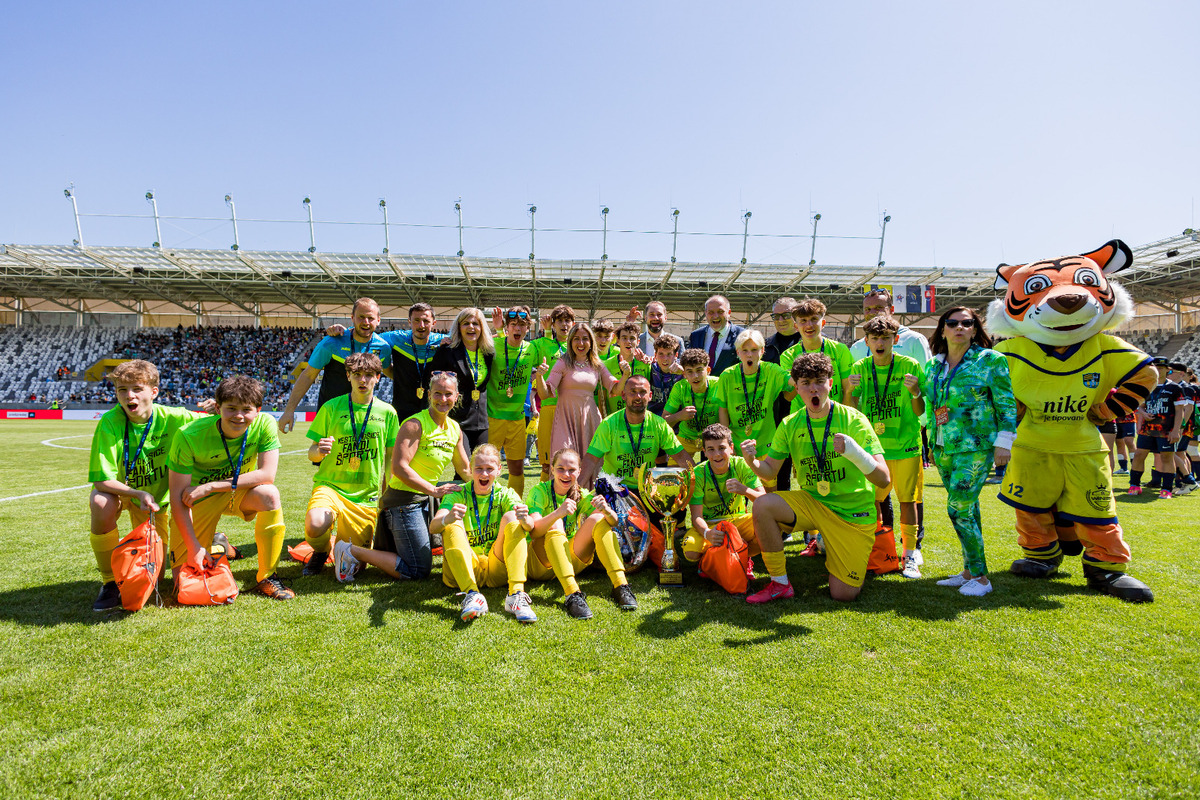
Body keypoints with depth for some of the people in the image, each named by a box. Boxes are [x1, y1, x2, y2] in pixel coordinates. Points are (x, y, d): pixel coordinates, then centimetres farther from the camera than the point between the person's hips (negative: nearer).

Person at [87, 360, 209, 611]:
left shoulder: (169, 418, -20)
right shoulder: (109, 423, -24)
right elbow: (102, 480, -25)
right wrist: (138, 494, -39)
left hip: (156, 496, 1)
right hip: (118, 489, -1)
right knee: (101, 503, -39)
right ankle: (110, 582, -17)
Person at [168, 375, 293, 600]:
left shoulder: (264, 424, -22)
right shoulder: (189, 436, -25)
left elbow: (267, 475, -25)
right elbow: (178, 496, -20)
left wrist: (209, 486, -28)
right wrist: (194, 547, -22)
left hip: (239, 492, 1)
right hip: (198, 500, 0)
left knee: (269, 494, -33)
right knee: (184, 575, -4)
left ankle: (267, 578, -19)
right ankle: (213, 544, 31)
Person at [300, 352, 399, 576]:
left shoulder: (387, 413, 2)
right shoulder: (331, 407, -1)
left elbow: (390, 457, 11)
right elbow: (312, 453, 4)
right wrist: (319, 451, -20)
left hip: (367, 495, 1)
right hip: (330, 484, -1)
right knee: (314, 526, -33)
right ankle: (320, 550, 4)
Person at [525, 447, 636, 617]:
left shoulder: (581, 495, 0)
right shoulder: (539, 491, -11)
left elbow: (613, 522, -13)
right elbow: (534, 531, -28)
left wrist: (606, 510, -36)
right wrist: (558, 513, -46)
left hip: (570, 561, 3)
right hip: (540, 564, -3)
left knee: (598, 519, -19)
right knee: (555, 524, -31)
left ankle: (620, 585, -24)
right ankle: (572, 594, -42)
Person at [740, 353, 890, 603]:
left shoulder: (853, 420, -14)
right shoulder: (790, 425, -3)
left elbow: (884, 479, -19)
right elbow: (769, 470, 2)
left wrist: (854, 452, -38)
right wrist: (752, 462, -22)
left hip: (853, 514, -2)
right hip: (811, 503, 3)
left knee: (843, 595, -4)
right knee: (762, 505, -26)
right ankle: (779, 583, -8)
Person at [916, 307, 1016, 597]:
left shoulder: (991, 360, -3)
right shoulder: (932, 366, 11)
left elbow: (1007, 405, -5)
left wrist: (1003, 442, -9)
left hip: (975, 447, -5)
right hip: (943, 448, 5)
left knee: (959, 508, -11)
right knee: (967, 509, 12)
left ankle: (981, 577, 2)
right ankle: (969, 571, 21)